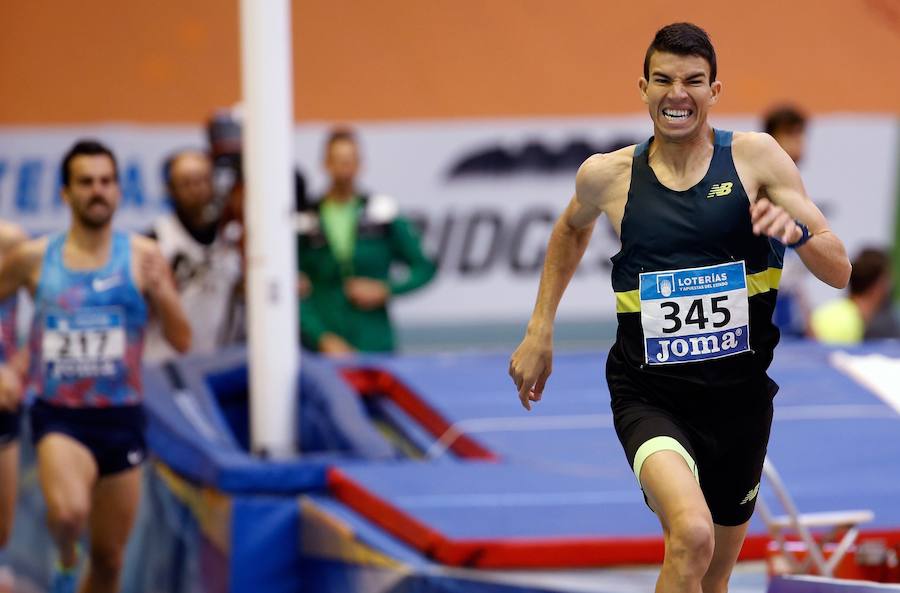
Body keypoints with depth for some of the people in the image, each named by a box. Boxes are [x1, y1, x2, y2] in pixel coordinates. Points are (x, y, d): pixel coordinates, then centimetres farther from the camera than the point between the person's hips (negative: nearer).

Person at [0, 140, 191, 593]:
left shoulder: (142, 257, -1)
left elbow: (182, 342, -2)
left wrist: (161, 292, -20)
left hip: (121, 418, 2)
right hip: (59, 415, -2)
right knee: (69, 513, -30)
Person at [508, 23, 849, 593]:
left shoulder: (756, 156, -5)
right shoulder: (607, 176, -2)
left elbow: (839, 272, -6)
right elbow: (572, 229, 23)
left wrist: (797, 233, -27)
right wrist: (540, 331, 18)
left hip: (740, 395, 2)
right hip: (649, 393, -2)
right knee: (692, 534, -31)